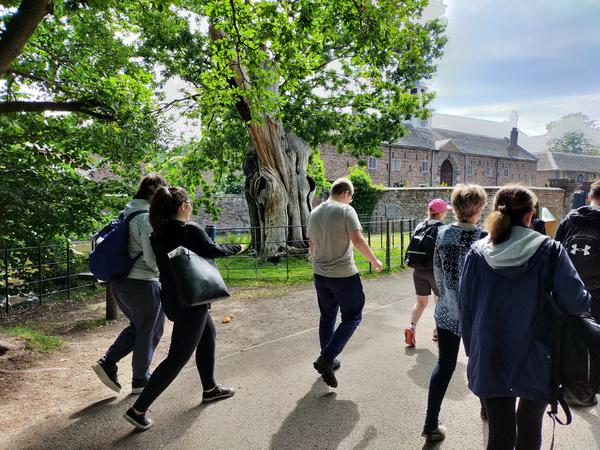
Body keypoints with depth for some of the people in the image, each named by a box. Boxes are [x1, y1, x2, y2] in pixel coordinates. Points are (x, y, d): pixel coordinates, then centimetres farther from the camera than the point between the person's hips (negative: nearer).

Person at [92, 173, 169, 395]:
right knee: (149, 333, 10)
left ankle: (107, 363, 17)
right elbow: (152, 258, -23)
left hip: (119, 282, 8)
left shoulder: (126, 214, 9)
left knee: (137, 326, 26)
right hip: (143, 284, -8)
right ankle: (140, 381, 24)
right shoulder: (148, 218, -18)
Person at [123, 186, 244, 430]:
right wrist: (236, 248, 3)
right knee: (178, 357, -1)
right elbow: (212, 250, -13)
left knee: (208, 333, 25)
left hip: (170, 298, 9)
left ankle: (210, 389, 37)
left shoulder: (159, 233, 3)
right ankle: (138, 410, 2)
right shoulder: (190, 229, -17)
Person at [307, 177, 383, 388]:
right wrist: (374, 261, -5)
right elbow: (357, 240, -19)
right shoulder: (346, 210, -12)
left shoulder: (314, 213, 9)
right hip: (344, 274, -7)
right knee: (351, 318, 7)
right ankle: (326, 357, -4)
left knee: (327, 317, 19)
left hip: (320, 274, 7)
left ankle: (328, 360, 29)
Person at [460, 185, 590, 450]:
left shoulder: (477, 253, -4)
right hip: (535, 363, 0)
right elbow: (576, 302, -14)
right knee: (529, 428, 23)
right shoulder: (548, 250, -10)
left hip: (489, 362, 1)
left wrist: (472, 350, 11)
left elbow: (465, 307, -1)